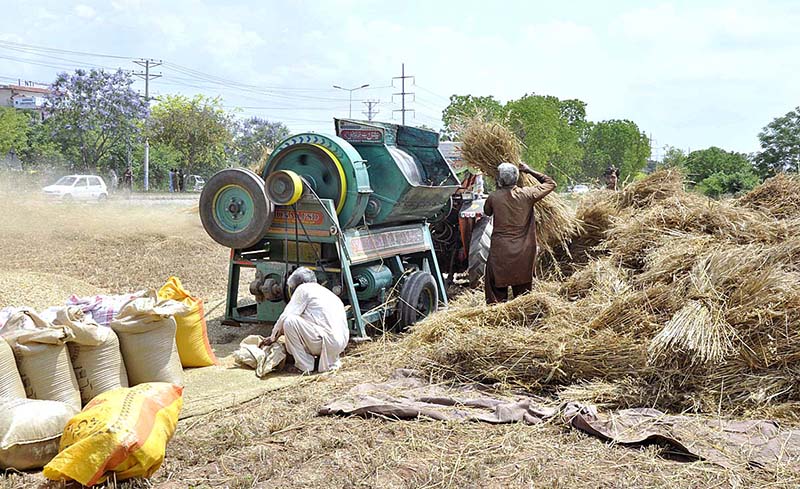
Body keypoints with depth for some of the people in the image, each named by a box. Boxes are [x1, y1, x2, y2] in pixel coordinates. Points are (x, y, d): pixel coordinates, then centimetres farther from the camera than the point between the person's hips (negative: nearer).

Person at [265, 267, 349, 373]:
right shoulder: (325, 292, 26)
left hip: (328, 342, -9)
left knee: (289, 321, -11)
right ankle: (332, 361, 15)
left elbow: (285, 316, -2)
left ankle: (304, 366, -3)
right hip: (342, 343, 9)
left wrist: (273, 337, 13)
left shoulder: (304, 288, 2)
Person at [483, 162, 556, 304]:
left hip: (500, 252, -1)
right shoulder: (527, 194, -6)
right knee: (523, 291, 12)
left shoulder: (494, 197, -7)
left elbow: (487, 212, 16)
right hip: (523, 254, 1)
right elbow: (551, 183, 9)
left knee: (497, 291, 5)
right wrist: (530, 171, 14)